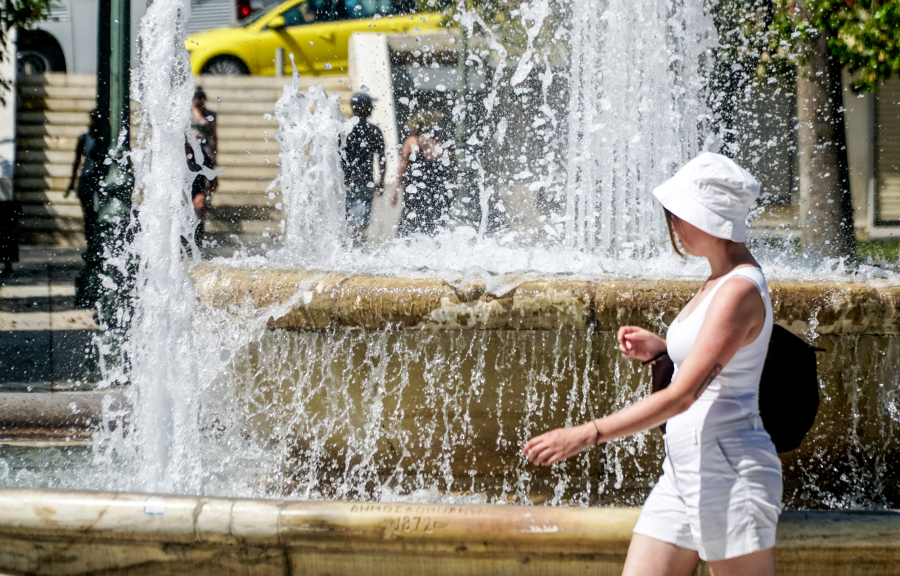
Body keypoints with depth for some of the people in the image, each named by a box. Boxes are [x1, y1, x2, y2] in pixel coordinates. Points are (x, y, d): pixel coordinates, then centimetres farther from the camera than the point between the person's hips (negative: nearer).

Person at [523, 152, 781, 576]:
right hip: (683, 471, 10)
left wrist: (587, 434, -24)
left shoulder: (740, 291, -17)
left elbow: (682, 396, -22)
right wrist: (658, 349, 8)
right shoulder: (717, 282, 14)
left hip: (729, 473, -10)